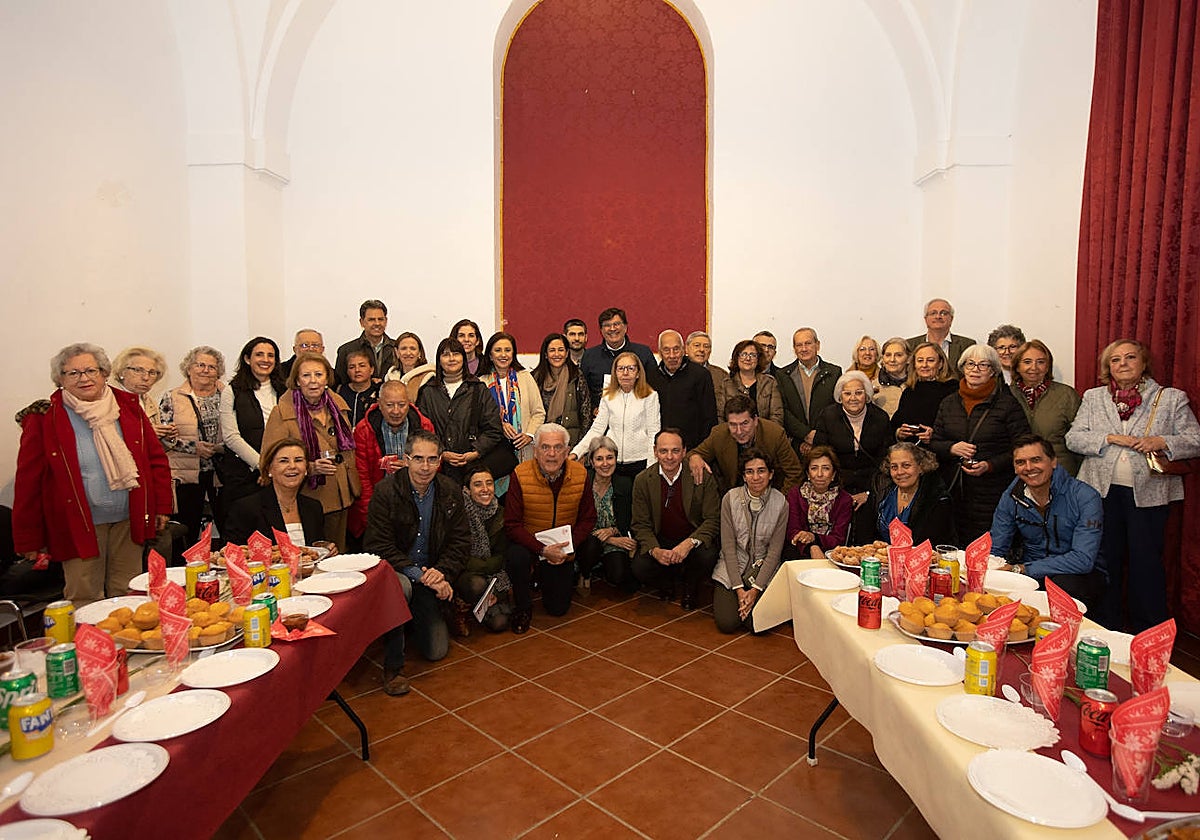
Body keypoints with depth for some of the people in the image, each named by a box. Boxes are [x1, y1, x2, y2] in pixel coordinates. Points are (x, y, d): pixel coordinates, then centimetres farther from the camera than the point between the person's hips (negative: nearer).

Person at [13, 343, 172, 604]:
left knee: (128, 596, 11)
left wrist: (162, 505, 5)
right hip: (78, 526, -2)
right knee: (84, 601, 5)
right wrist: (28, 540, -2)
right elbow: (28, 482, -1)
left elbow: (156, 458, 9)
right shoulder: (44, 418, -3)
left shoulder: (129, 406, 4)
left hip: (128, 521, 2)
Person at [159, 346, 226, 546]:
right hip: (187, 472, -1)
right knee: (188, 531, 3)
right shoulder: (173, 398, 5)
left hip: (221, 472, 1)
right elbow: (162, 436, -1)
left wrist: (223, 447, -10)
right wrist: (193, 447, -13)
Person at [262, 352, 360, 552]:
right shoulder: (281, 413, -9)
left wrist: (354, 488, 14)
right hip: (304, 501, -5)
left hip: (340, 499, 5)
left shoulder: (337, 404, 7)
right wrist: (310, 468, -24)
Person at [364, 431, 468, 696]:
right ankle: (393, 665, -19)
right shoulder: (385, 492, -15)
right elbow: (378, 546, -18)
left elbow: (460, 541, 0)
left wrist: (443, 573, -18)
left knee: (437, 651, -1)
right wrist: (417, 574, -27)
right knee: (400, 586, -40)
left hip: (431, 576, 4)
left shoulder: (451, 492, -2)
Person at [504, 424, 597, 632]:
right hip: (528, 543, -2)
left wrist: (568, 546, -17)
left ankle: (547, 578, 39)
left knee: (558, 609, 3)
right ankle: (523, 607, -5)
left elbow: (588, 519, -2)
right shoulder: (520, 475, -19)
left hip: (563, 550, 2)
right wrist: (542, 549, -29)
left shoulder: (580, 475, -11)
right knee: (516, 558, -36)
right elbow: (512, 525, -18)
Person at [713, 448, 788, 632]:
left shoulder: (780, 503, -8)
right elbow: (728, 547, -8)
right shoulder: (730, 498, -8)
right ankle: (722, 597, 17)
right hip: (731, 568, 0)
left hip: (763, 570, 0)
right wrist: (739, 588, -15)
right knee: (726, 623, -16)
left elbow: (775, 550, -7)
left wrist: (755, 589, -15)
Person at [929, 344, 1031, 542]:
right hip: (953, 491, 4)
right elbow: (934, 442, 15)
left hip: (992, 495, -3)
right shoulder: (949, 403, 13)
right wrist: (952, 448, -6)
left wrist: (990, 465, -15)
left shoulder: (1008, 403, 1)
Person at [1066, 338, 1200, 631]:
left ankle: (1149, 636, 16)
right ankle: (1106, 627, 22)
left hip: (1148, 493, -1)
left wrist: (1162, 442, -14)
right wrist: (1110, 438, -13)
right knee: (1105, 558, 9)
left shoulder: (1171, 398, 6)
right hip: (1102, 490, 1)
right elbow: (1073, 438, 2)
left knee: (1146, 560, 1)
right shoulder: (1093, 397, 10)